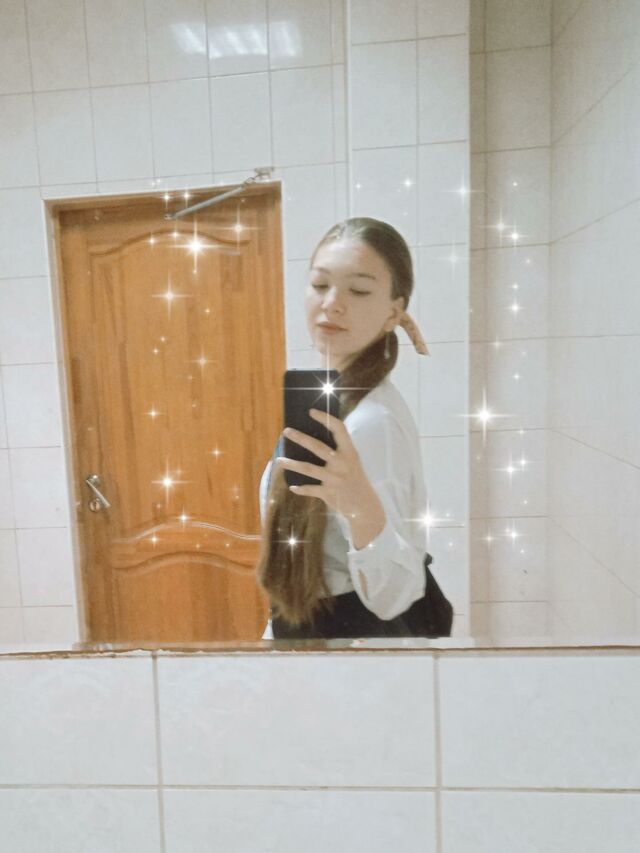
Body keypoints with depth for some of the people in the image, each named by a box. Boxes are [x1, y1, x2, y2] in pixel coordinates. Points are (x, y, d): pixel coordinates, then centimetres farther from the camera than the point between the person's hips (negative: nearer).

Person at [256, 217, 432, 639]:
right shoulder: (336, 398, 0)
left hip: (346, 626, -8)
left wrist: (362, 507, -46)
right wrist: (279, 626, 17)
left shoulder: (374, 420, -27)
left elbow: (394, 596, -28)